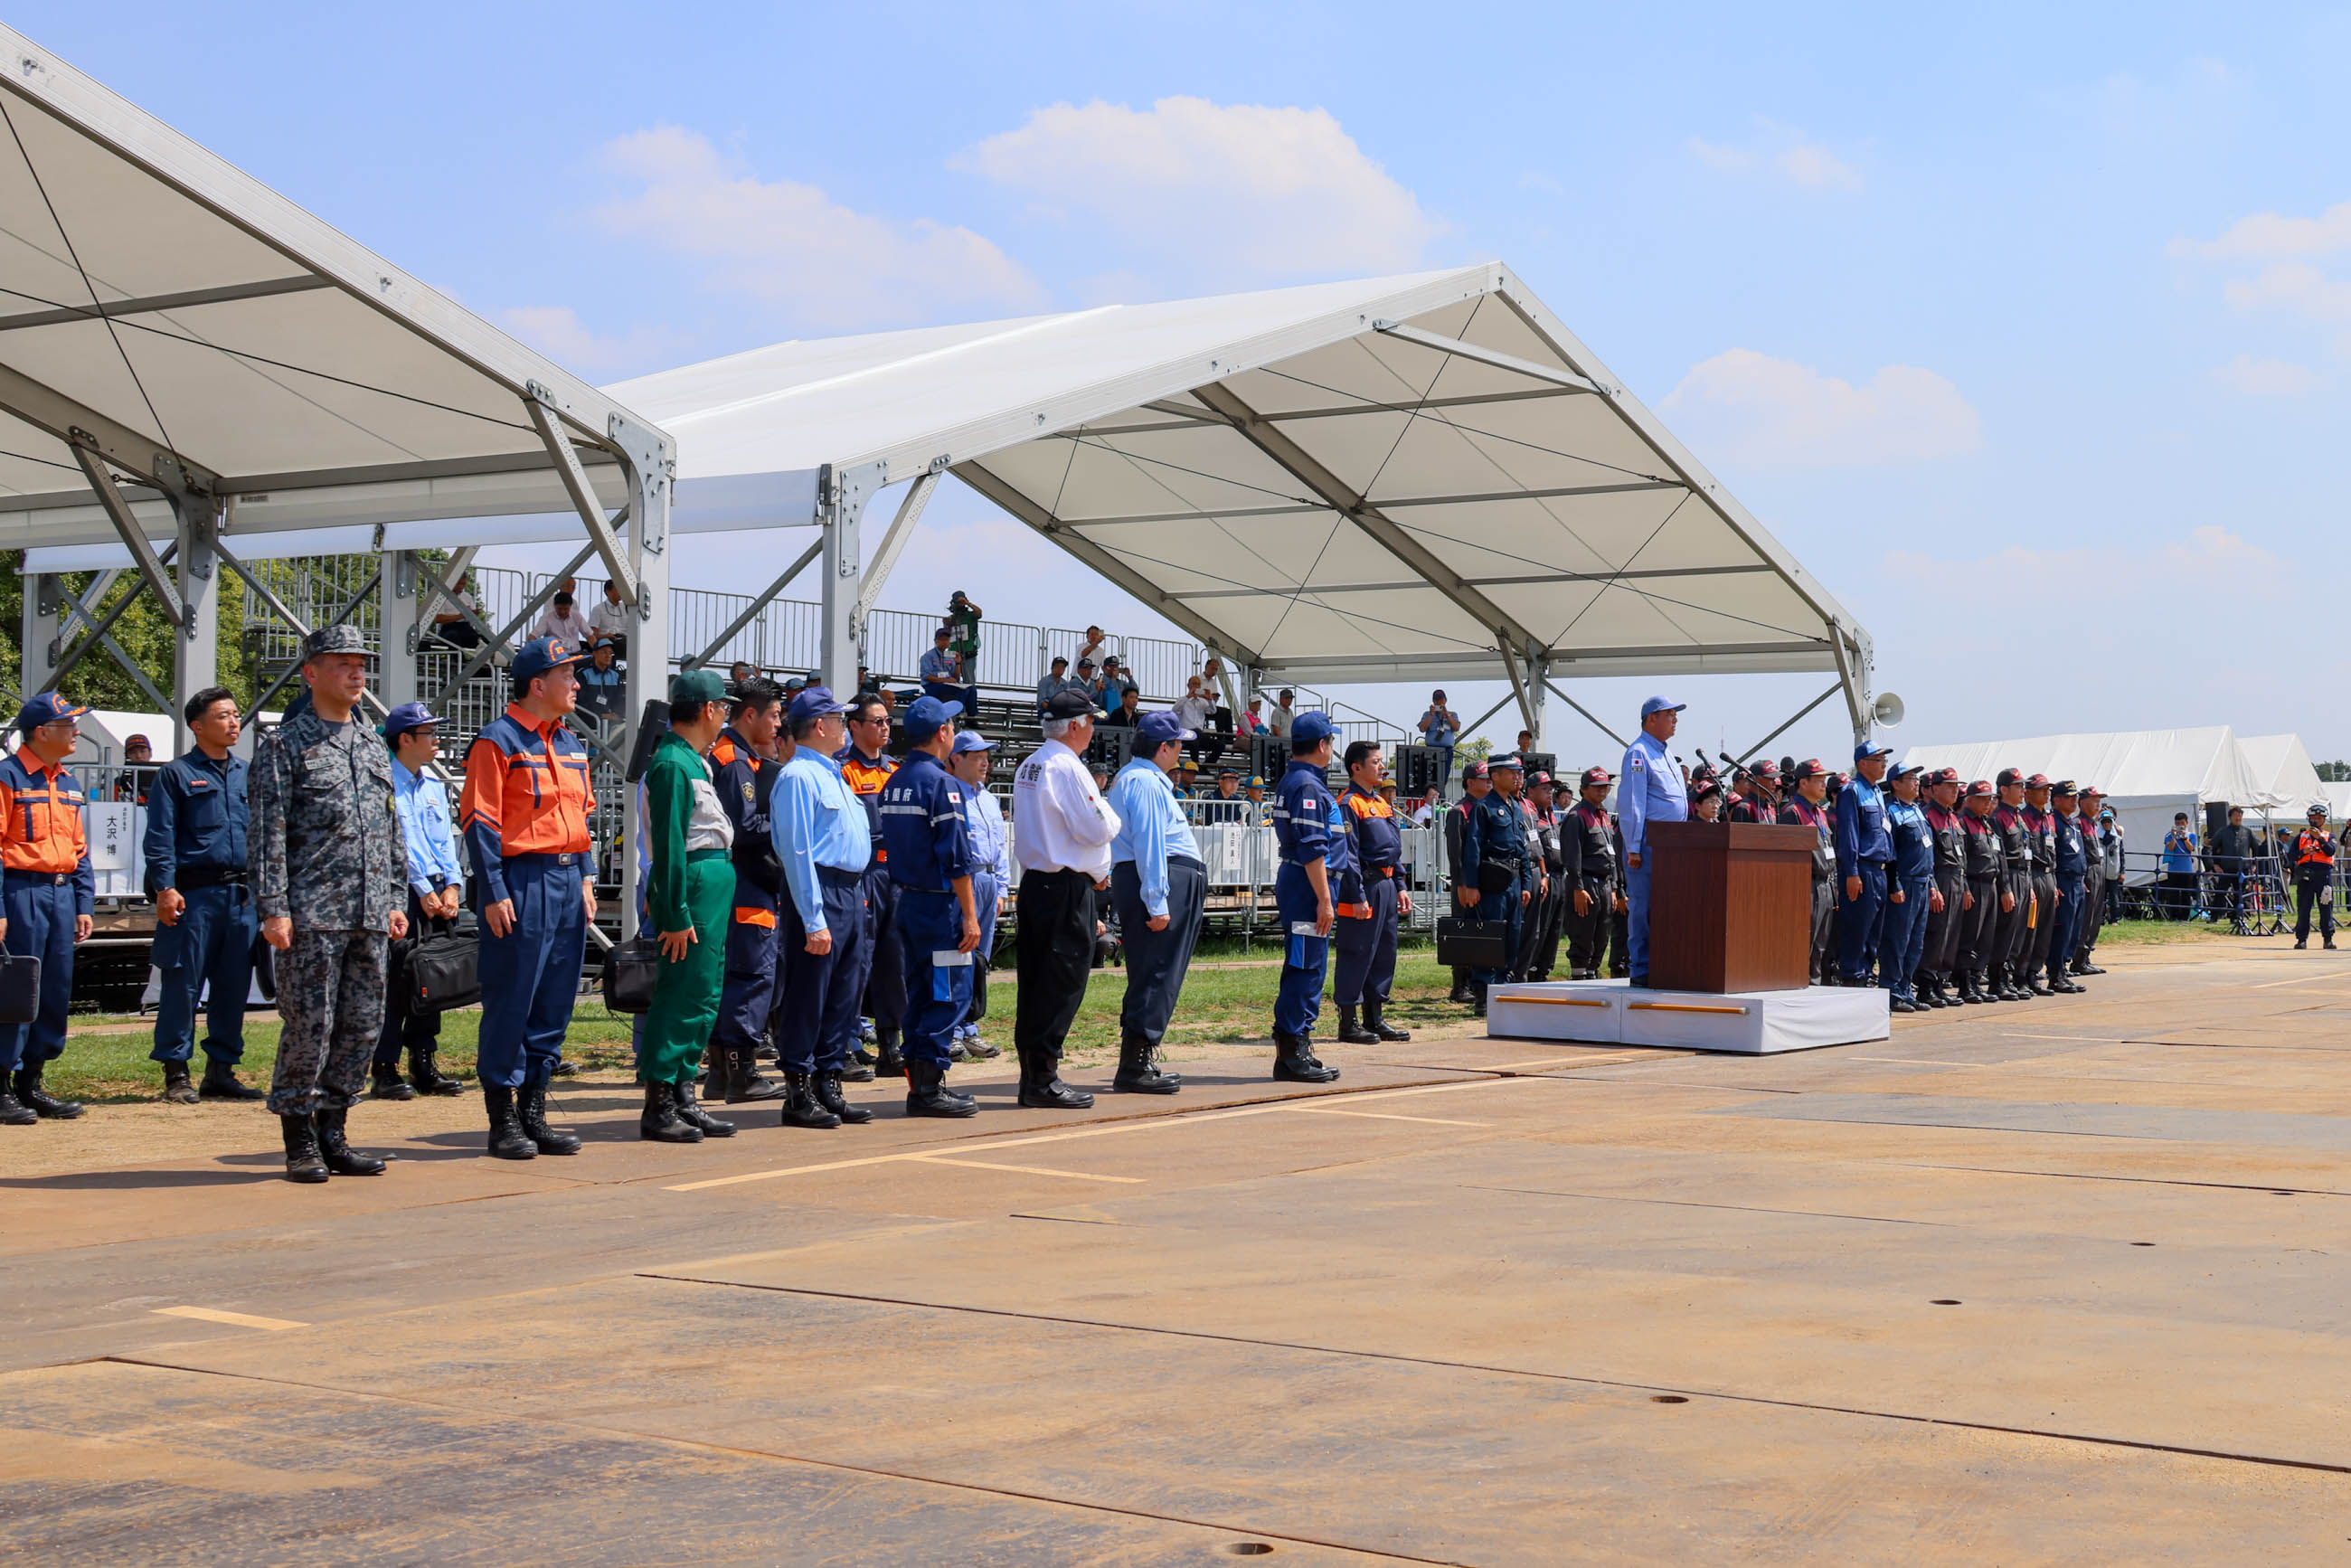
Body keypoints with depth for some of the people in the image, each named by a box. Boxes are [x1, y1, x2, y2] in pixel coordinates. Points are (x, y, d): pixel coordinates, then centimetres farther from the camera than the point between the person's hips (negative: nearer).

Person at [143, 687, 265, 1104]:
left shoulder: (248, 774, 17)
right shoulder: (177, 774, 2)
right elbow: (160, 838, -3)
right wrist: (164, 888, -13)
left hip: (242, 894, 5)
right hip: (194, 893, -5)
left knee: (234, 985, 6)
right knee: (184, 983, -4)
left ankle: (221, 1070, 15)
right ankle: (176, 1074, 1)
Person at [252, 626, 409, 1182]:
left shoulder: (375, 748, 18)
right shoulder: (286, 745, -1)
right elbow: (268, 833, -7)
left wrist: (396, 899, 15)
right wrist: (273, 909, -13)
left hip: (370, 917, 6)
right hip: (313, 915, -6)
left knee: (363, 1027, 6)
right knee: (308, 1026, -4)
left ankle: (332, 1135, 15)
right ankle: (300, 1145, 4)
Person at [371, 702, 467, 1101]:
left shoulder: (435, 787, 18)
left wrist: (452, 885, 1)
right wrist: (423, 891, -14)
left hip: (436, 893, 7)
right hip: (400, 893, -7)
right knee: (395, 981, -7)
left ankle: (424, 1064, 16)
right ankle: (386, 1069, -3)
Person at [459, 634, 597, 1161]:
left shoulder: (570, 743, 17)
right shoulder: (498, 741, -8)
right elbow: (478, 821, -11)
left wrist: (586, 877, 13)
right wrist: (493, 892, -16)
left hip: (567, 881, 8)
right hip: (522, 880, -8)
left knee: (555, 1003, 9)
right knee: (510, 1003, -3)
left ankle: (533, 1112, 17)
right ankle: (503, 1120, 3)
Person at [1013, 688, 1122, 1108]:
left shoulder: (1029, 766, 15)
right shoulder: (1067, 767, -15)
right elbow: (1096, 830, -18)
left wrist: (1094, 869, 20)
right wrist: (1111, 813, 5)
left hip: (1034, 880, 9)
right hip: (1066, 888, -9)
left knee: (1036, 980, 11)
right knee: (1063, 980, -5)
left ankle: (1030, 1075, 15)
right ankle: (1043, 1078, -5)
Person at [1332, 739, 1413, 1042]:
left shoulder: (1382, 803, 18)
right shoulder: (1349, 804, -11)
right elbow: (1348, 856, -16)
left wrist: (1400, 887, 16)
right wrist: (1358, 897, -20)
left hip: (1386, 886, 10)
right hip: (1365, 885, -9)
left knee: (1385, 954, 13)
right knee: (1357, 955, -5)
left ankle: (1375, 1019, 20)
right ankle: (1348, 1023, 0)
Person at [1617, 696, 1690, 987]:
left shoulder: (1665, 754, 21)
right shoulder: (1638, 753, -8)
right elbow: (1631, 804, -14)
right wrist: (1633, 848, -18)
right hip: (1648, 846, -9)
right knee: (1643, 908, -6)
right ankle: (1640, 970, -4)